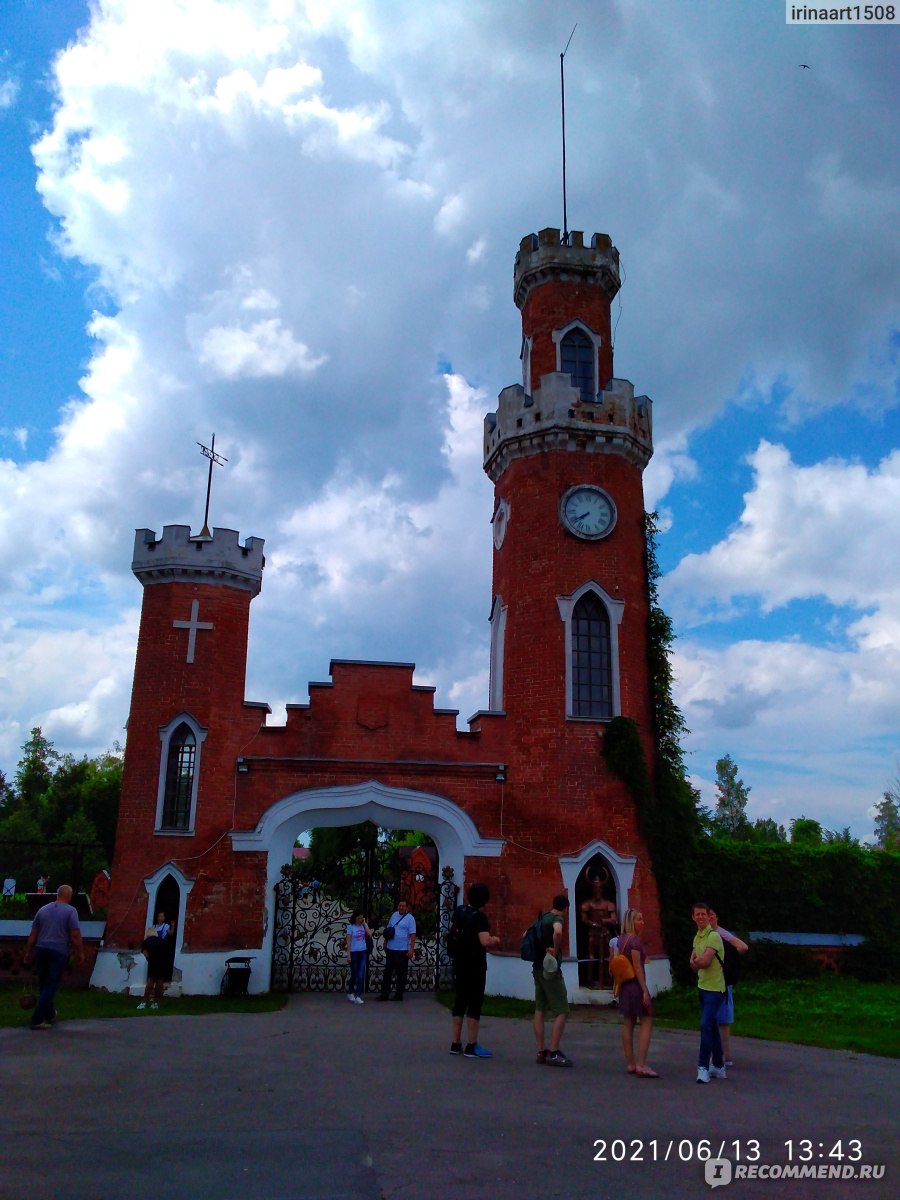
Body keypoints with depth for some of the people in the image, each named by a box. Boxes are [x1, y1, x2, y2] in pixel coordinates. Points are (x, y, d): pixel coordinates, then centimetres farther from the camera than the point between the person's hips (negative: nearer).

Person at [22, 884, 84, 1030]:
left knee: (44, 985, 17)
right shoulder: (70, 911, -6)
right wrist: (80, 953, -2)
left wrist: (28, 952, 18)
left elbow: (33, 934, 11)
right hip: (59, 952, -6)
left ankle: (50, 1015, 31)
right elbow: (75, 935, -10)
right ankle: (37, 1019, -6)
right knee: (50, 986, -1)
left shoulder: (43, 909, 10)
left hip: (41, 949, 6)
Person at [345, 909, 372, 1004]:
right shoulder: (351, 927, -5)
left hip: (363, 952, 3)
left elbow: (369, 934, -11)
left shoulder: (363, 926, 4)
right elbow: (348, 941, -6)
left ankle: (357, 996, -2)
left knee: (361, 975, -4)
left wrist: (365, 923, -7)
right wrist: (348, 954, -10)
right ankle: (350, 993, 30)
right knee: (354, 974, 9)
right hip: (354, 952, -3)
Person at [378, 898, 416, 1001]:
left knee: (401, 974, 4)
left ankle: (399, 994, 13)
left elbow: (413, 935, -13)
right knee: (387, 972, 8)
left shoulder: (410, 918, -9)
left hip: (402, 950, -6)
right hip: (390, 949, 6)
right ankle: (384, 994, 13)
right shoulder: (394, 915, 9)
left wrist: (411, 949, -19)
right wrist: (385, 943, 15)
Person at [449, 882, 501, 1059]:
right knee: (475, 1004, 0)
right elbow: (486, 941, -30)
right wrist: (495, 940, -8)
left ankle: (456, 1044, 18)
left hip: (460, 963, 7)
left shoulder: (459, 911, 5)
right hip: (475, 965, -7)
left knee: (459, 1002, 13)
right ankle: (471, 1046, 2)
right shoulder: (479, 917, -19)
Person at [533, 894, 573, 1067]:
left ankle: (541, 1052, 14)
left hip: (538, 968, 9)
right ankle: (553, 1054, -7)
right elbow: (558, 932, -34)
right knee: (562, 1012, -4)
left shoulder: (543, 917, 13)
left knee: (540, 1010, 11)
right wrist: (556, 951, -21)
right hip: (551, 969, -8)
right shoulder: (557, 918, -11)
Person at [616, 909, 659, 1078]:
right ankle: (641, 1065, -10)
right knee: (646, 1022, -5)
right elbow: (637, 967, -17)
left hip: (624, 985, 9)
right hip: (635, 985, -9)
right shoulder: (635, 940, -14)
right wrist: (645, 990, -16)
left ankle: (630, 1064, 13)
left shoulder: (622, 939, 11)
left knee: (628, 1024, 10)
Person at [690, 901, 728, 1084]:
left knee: (706, 1025, -14)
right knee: (712, 1027, 15)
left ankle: (704, 1067, -9)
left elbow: (704, 961, -23)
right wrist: (697, 962, -14)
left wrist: (696, 961, -2)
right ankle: (719, 1066, 25)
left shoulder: (713, 936, -16)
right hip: (702, 986, 9)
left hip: (714, 988, -8)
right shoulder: (697, 937, 11)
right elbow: (694, 965, 8)